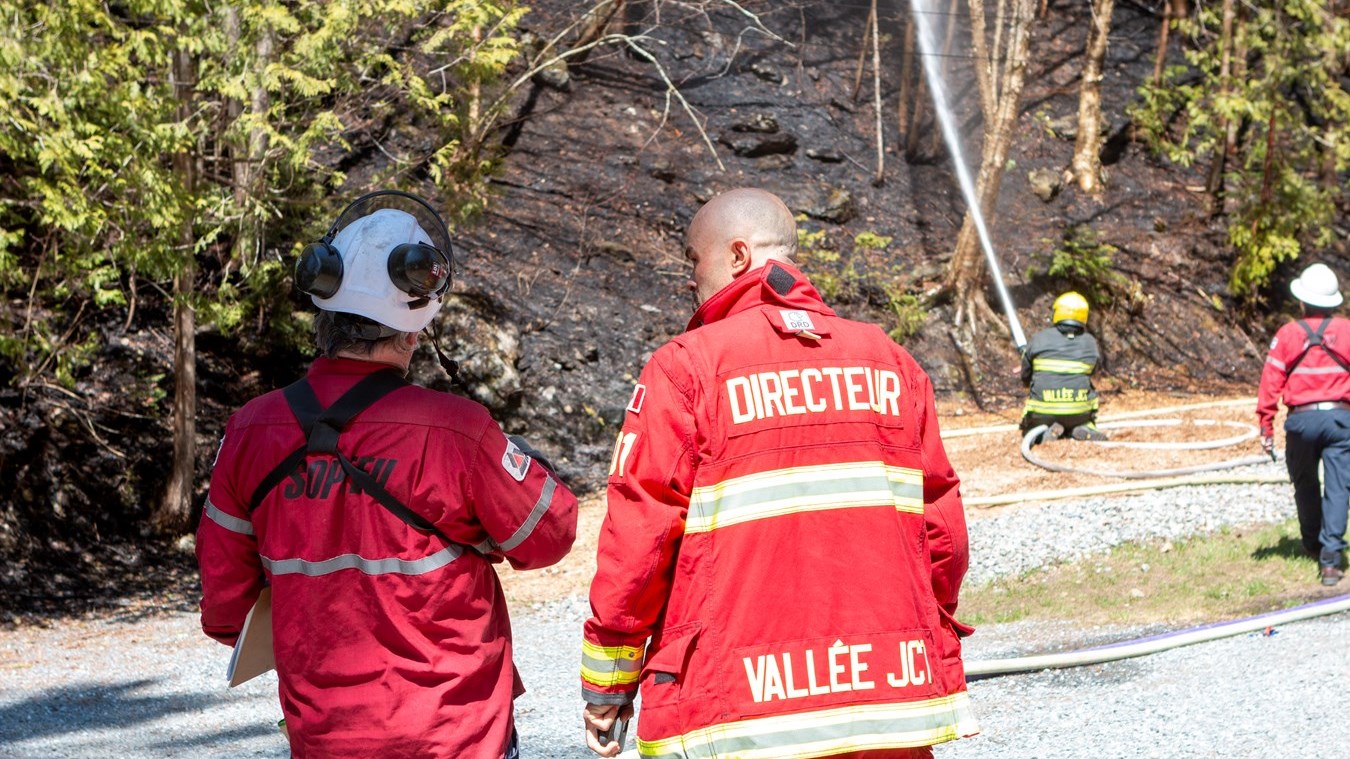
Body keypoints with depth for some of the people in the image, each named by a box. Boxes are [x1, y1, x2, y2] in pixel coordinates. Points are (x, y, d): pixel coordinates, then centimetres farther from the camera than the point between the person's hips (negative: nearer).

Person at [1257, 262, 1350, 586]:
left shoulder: (1288, 335, -1)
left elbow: (1271, 383, -4)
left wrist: (1265, 427, -1)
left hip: (1302, 419, 1)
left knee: (1305, 484, 20)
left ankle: (1312, 543, 36)